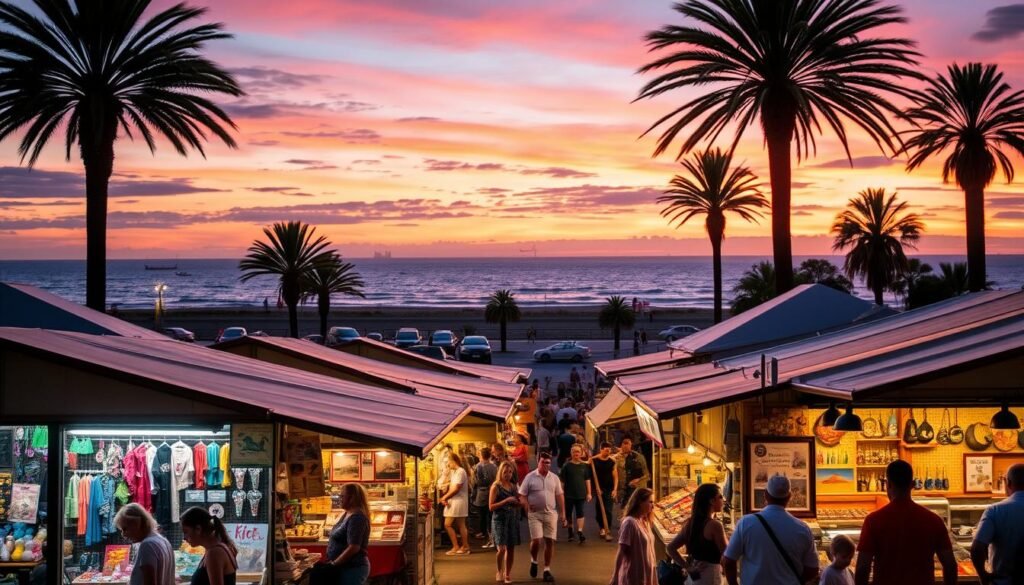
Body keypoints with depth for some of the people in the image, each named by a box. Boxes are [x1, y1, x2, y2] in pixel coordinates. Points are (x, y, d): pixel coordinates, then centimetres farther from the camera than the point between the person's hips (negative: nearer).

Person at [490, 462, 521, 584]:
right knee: (502, 548, -13)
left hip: (512, 519, 5)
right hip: (499, 519, -5)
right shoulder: (496, 486, -4)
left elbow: (518, 504, 21)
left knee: (511, 548, 6)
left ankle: (508, 573, 20)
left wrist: (517, 502, -2)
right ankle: (499, 571, 9)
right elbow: (491, 506, -10)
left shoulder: (513, 486, 11)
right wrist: (506, 501, -18)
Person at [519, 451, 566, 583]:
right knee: (536, 540, -12)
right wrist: (527, 506, -21)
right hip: (535, 514, -3)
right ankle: (533, 561, 18)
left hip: (551, 513, 3)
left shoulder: (554, 478, 6)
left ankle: (547, 570, 11)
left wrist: (563, 514, 5)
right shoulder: (530, 477, -3)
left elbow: (560, 496, 9)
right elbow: (522, 496, -2)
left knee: (550, 541, 2)